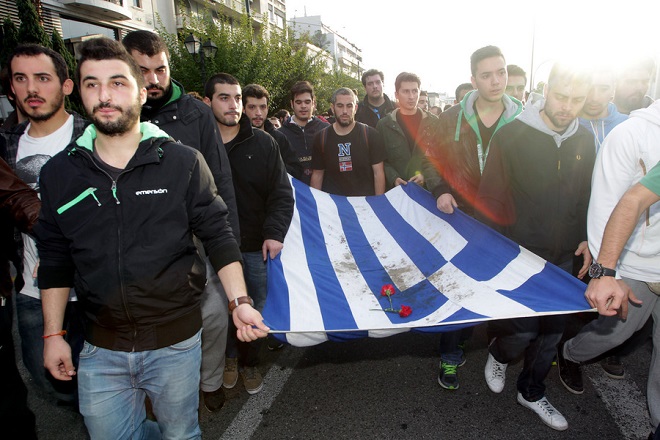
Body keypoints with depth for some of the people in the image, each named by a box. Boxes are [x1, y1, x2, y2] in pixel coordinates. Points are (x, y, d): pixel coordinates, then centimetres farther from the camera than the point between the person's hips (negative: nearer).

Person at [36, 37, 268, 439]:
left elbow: (219, 236, -5)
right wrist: (53, 333, 8)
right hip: (101, 349, 3)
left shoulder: (184, 162, -10)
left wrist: (239, 301, -13)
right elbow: (55, 260, 7)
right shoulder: (59, 172, -1)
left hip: (177, 342, -2)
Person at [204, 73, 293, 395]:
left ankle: (249, 361, 33)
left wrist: (274, 233, -13)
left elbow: (281, 193, 0)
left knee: (257, 308, 9)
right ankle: (230, 356, 38)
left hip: (256, 246, 1)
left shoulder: (262, 143, 1)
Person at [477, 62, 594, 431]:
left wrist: (586, 238, 3)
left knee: (553, 329, 13)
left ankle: (532, 392, 37)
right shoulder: (512, 135, -12)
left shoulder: (584, 139, 3)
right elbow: (490, 198, -9)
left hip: (563, 257, 5)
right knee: (523, 329, -7)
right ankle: (498, 355, 30)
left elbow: (586, 194, 14)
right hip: (518, 254, -5)